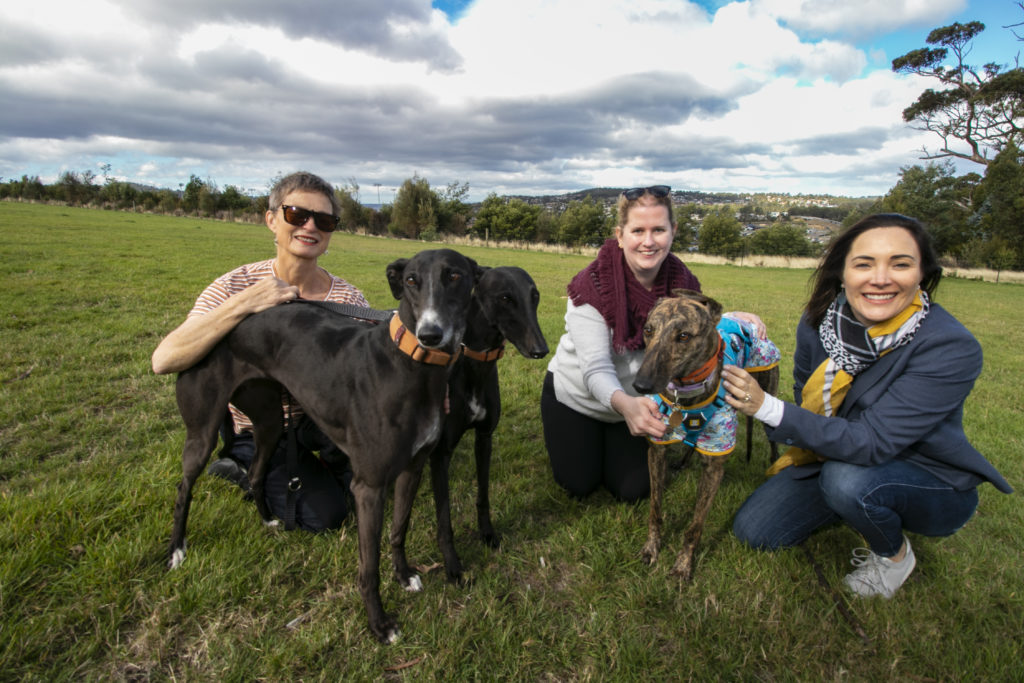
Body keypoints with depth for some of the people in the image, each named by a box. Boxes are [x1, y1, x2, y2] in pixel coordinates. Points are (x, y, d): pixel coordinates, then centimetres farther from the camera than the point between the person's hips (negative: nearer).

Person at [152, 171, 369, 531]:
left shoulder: (348, 299, -11)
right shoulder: (237, 285, -16)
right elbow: (164, 360, -27)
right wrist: (243, 305, -37)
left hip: (314, 421, 2)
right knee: (325, 514, -15)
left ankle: (334, 468, 3)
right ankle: (249, 472, 13)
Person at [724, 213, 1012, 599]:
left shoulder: (951, 349, -29)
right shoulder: (819, 321, -14)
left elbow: (872, 443, -34)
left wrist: (767, 409, -40)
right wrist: (808, 443, -11)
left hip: (932, 481, -4)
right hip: (835, 458, 5)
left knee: (848, 478, -37)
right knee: (752, 532, -3)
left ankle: (895, 554, -1)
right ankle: (858, 508, 20)